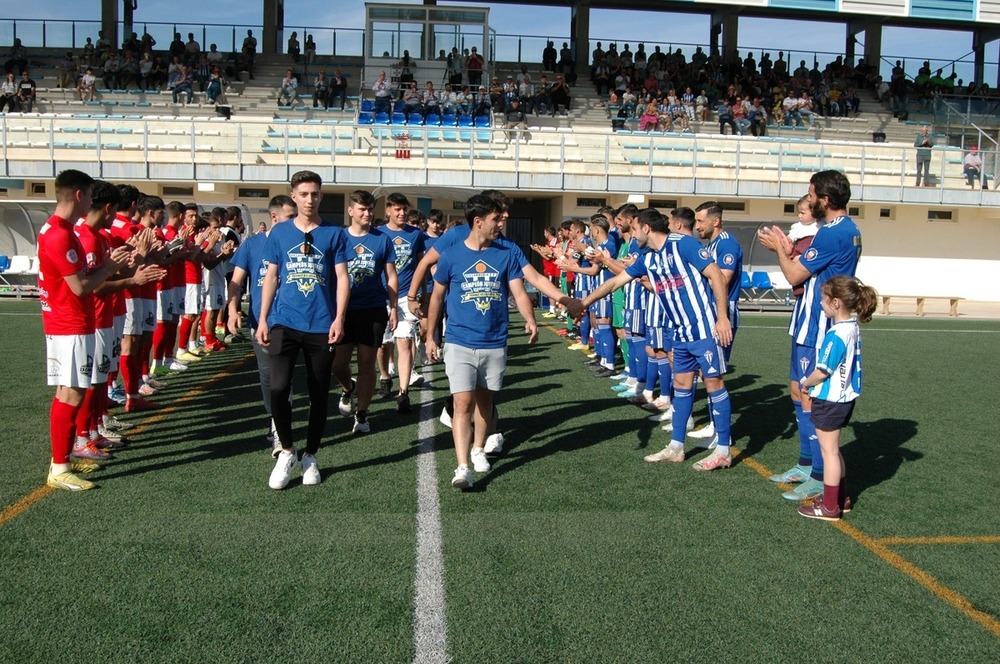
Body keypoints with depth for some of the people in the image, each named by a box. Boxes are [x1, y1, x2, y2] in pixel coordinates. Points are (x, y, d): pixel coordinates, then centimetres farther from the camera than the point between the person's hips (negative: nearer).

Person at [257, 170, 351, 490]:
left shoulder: (333, 233, 3)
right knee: (278, 388, -12)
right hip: (284, 322, 0)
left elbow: (342, 278, 0)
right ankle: (286, 450, 10)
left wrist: (339, 318, -10)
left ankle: (310, 456, 23)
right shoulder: (279, 233, 7)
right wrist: (262, 319, 5)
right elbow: (270, 277, 11)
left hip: (322, 325, 0)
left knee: (319, 395, 7)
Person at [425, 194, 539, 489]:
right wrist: (430, 337, 8)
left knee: (484, 399, 16)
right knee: (463, 402, -10)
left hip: (494, 343, 3)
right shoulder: (452, 255, -3)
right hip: (459, 343, -2)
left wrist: (530, 319, -24)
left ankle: (478, 449, 36)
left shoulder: (506, 255, 1)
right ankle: (462, 467, -12)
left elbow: (519, 291, -5)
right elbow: (437, 297, 6)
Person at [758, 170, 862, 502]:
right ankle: (806, 464, 28)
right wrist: (788, 250, 4)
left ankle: (821, 478, 2)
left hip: (816, 329, -11)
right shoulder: (849, 230, 13)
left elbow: (795, 276, -14)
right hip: (811, 326, 11)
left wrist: (779, 249, 2)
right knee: (799, 392, 18)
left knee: (810, 400, -5)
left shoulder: (832, 233, -20)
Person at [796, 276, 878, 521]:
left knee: (829, 450, 1)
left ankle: (830, 507, 10)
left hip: (829, 399, -9)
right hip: (844, 397, 9)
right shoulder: (853, 327, 3)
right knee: (833, 449, 19)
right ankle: (841, 498, 29)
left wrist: (805, 383, -4)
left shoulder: (836, 335, -23)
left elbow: (822, 372, -20)